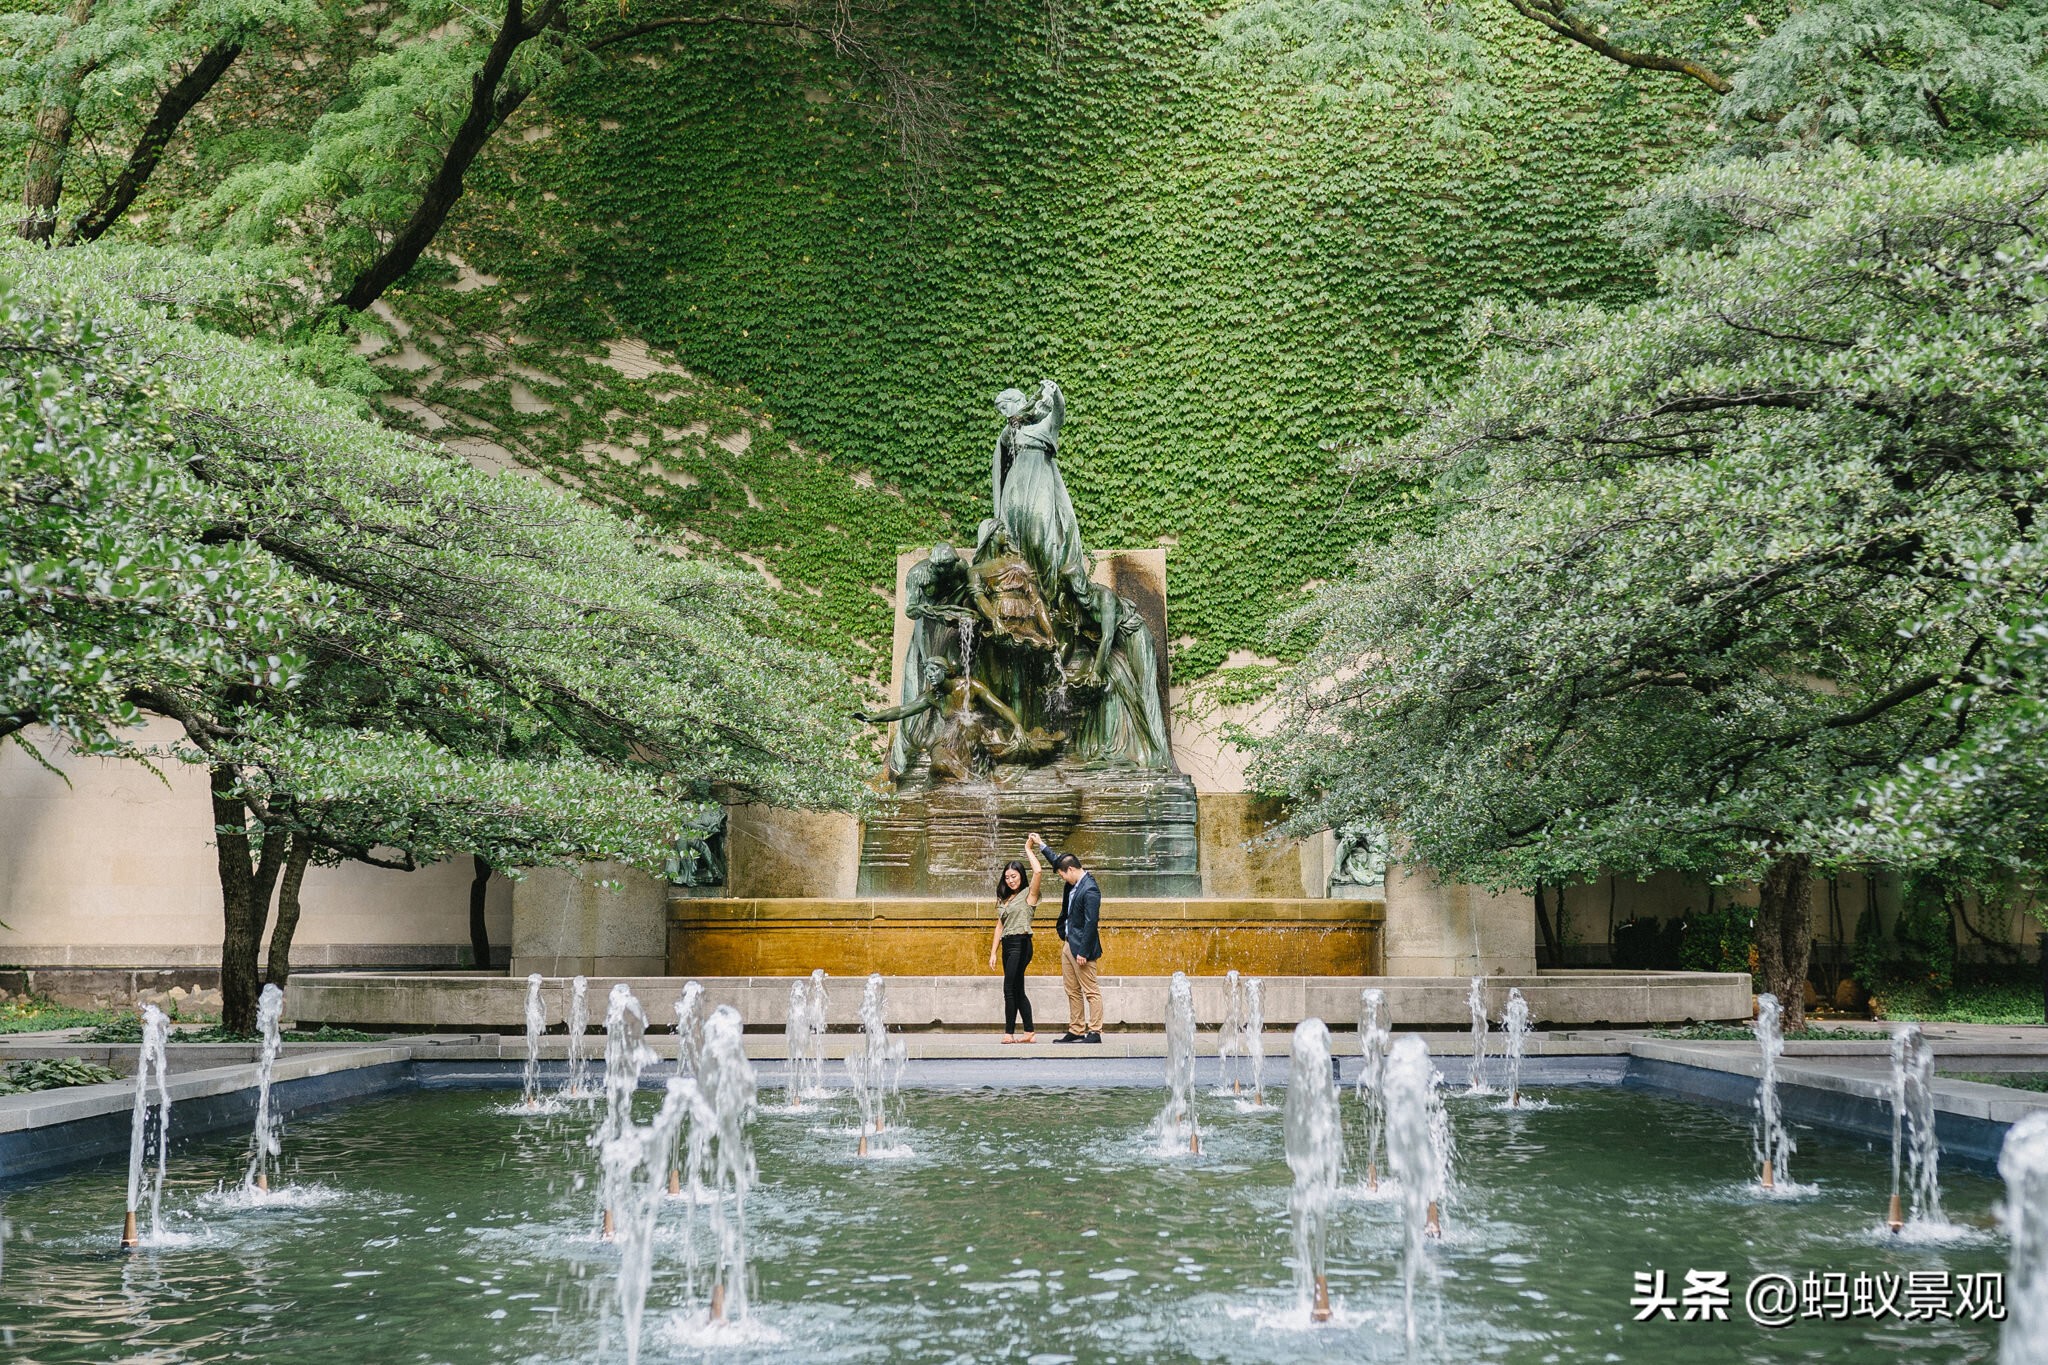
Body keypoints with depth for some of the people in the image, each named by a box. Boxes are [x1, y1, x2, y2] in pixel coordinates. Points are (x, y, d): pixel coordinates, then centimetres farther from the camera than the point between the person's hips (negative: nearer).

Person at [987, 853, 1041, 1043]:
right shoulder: (1004, 899, 18)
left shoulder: (1028, 894, -2)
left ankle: (1009, 1033, -11)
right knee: (1017, 991, 9)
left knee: (1010, 990, -12)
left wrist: (1028, 849, -7)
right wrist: (993, 953, 12)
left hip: (1021, 944, -8)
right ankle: (1030, 1032, 13)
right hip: (1007, 945, 8)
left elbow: (1038, 871, -19)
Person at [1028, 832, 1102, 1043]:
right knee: (1072, 991, 12)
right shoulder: (1074, 884, 9)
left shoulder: (1090, 890, -19)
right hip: (1067, 944, 10)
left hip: (1081, 946, -10)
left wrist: (1083, 952, -22)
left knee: (1090, 991, -4)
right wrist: (1041, 845, 27)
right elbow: (1057, 860, 27)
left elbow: (1091, 923, -22)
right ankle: (1076, 1031, 17)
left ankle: (1095, 1032, -3)